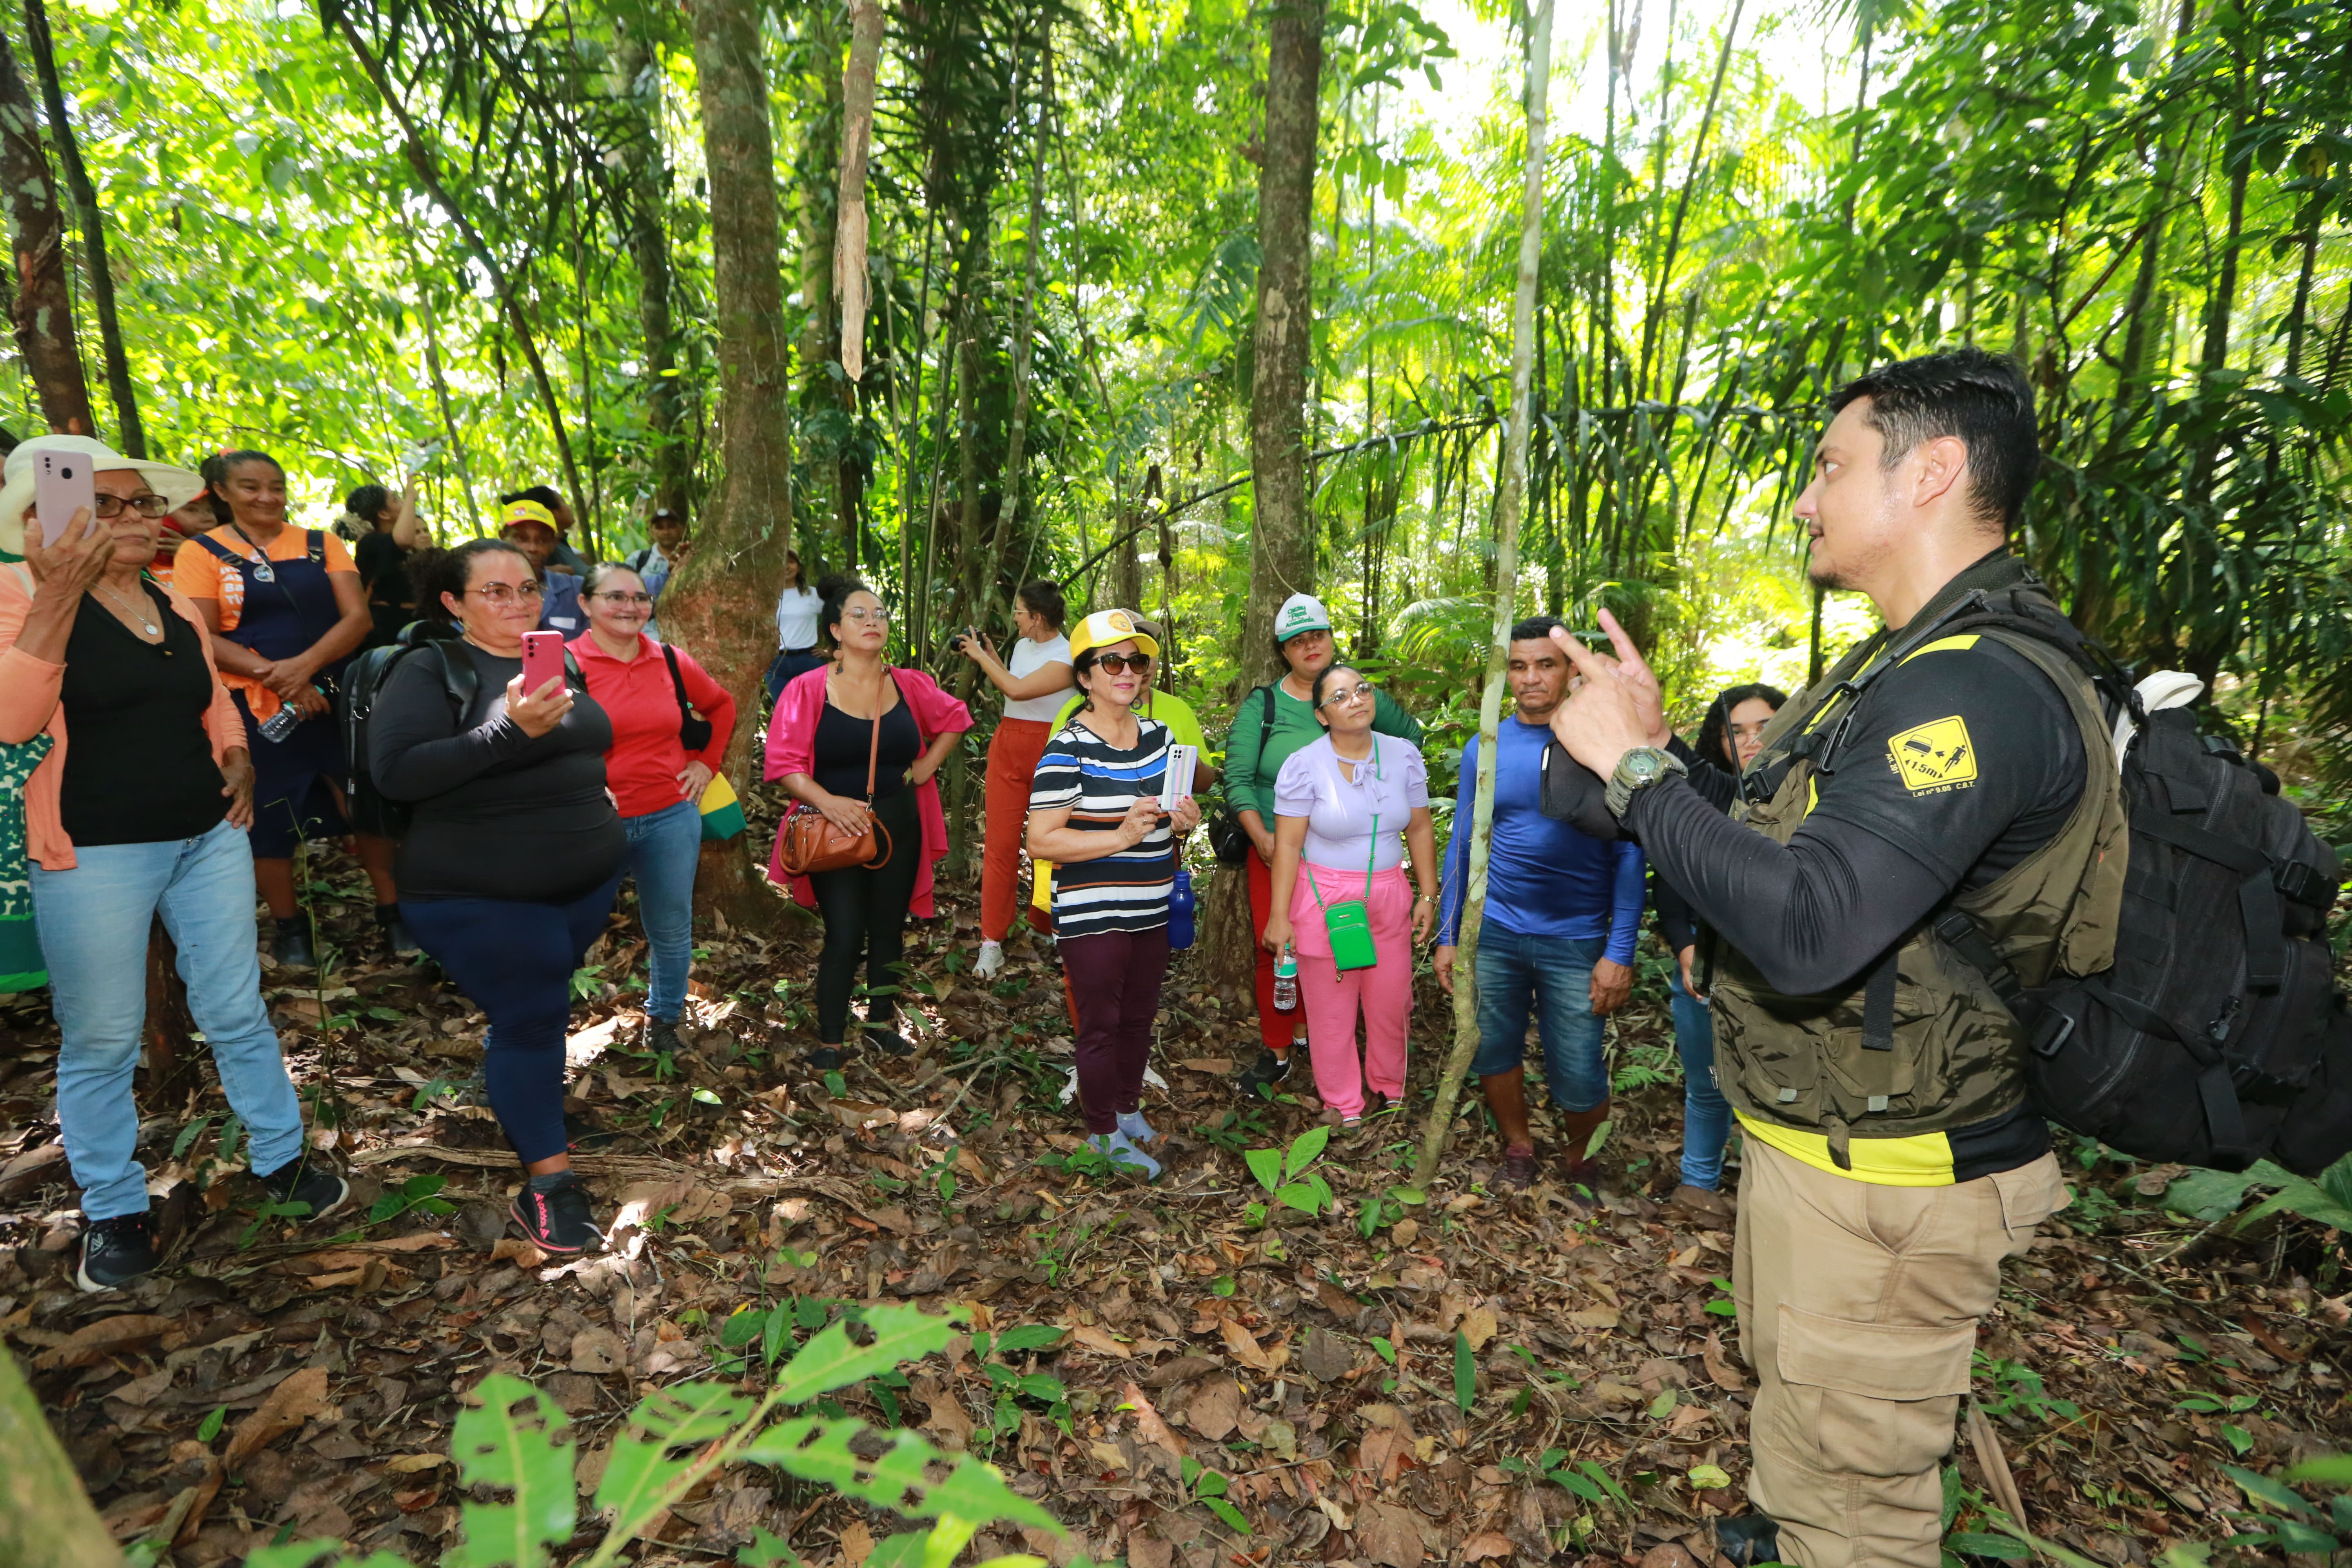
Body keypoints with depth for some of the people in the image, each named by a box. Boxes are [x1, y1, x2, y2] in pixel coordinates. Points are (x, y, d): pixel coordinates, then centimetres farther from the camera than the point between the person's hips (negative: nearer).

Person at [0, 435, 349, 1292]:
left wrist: (239, 762, 3)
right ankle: (113, 1211, 23)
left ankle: (282, 1159, 25)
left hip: (208, 837, 5)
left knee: (238, 1012, 11)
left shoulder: (179, 608, 11)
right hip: (95, 853, -5)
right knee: (101, 1041, 7)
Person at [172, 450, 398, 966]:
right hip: (254, 706, -1)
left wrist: (304, 664, -19)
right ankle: (289, 927, 23)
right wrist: (274, 675, -20)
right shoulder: (201, 552, 0)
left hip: (336, 695, 2)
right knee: (269, 817, 8)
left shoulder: (322, 544, 6)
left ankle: (392, 912, 16)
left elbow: (358, 616, -5)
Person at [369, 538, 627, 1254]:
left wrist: (598, 810, 15)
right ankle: (548, 1181, 6)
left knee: (541, 1006, 15)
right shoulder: (432, 670, -10)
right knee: (530, 1017, -5)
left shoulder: (559, 661, 10)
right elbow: (395, 771, -23)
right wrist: (510, 730, -33)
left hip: (589, 878, 6)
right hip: (484, 898, -6)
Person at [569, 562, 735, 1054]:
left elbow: (721, 706, 20)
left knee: (672, 928, 15)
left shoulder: (672, 662, 4)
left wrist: (707, 761, 11)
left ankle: (663, 1018, 36)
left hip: (671, 816, 4)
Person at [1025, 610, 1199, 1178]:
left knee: (1140, 1017, 20)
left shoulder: (1158, 735, 5)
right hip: (1093, 916, -7)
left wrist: (1184, 819, -3)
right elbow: (1040, 840, -20)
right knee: (1101, 1025, 6)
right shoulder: (1067, 749, -17)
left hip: (1152, 911, 7)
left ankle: (1128, 1108, 41)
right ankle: (1104, 1133, 25)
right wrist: (1121, 836, -27)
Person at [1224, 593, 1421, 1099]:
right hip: (1276, 850, -1)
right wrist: (1263, 839, -15)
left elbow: (1410, 734, 18)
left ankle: (1308, 1030, 32)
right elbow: (1238, 778, -6)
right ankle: (1276, 1053, 14)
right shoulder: (1262, 705, -2)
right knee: (1274, 949, -2)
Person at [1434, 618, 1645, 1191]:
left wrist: (1620, 952, -11)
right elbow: (1461, 846, 8)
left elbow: (1628, 856, -6)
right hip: (1493, 932, 3)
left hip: (1576, 938, -2)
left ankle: (1579, 1156, 35)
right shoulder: (1483, 749, 2)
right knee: (1491, 1052, 13)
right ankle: (1518, 1148, 40)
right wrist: (1448, 936, 6)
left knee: (1577, 1076, 3)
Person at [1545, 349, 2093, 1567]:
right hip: (1817, 1139, 10)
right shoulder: (1917, 665, 10)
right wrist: (1658, 747, 4)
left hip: (1883, 1184, -10)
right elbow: (1771, 849, 14)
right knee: (1798, 1417, 30)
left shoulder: (1980, 691, -26)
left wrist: (1636, 768, -26)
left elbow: (1805, 931, -36)